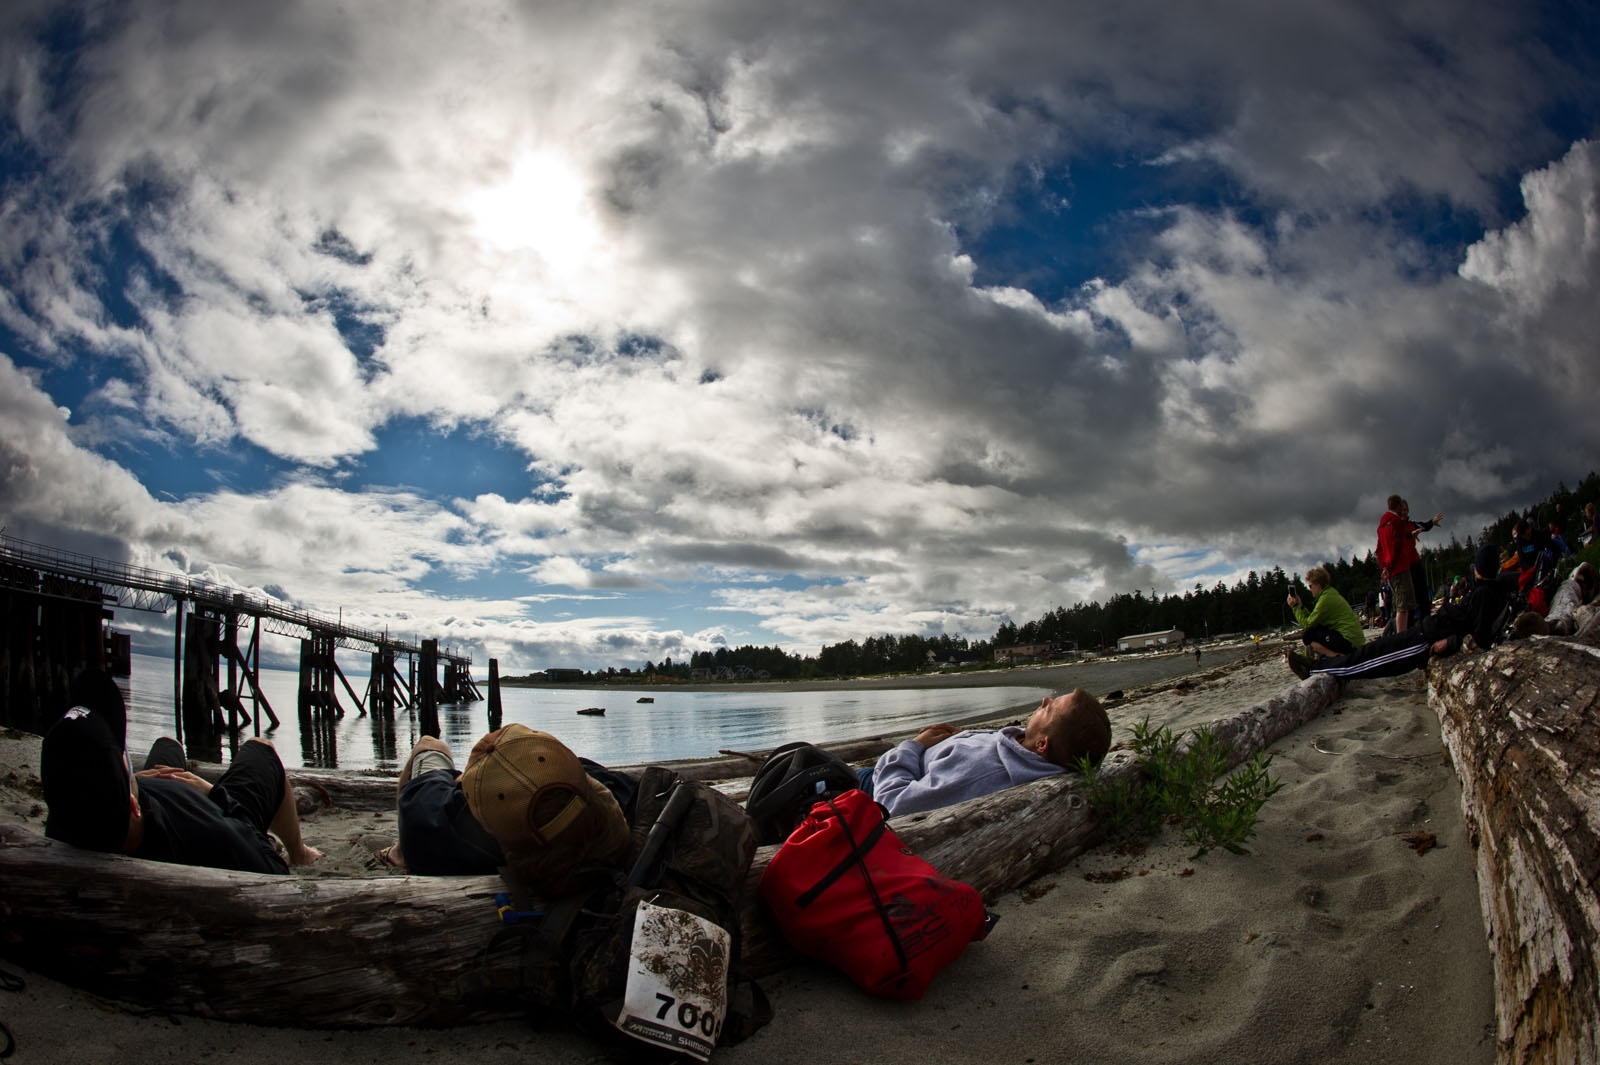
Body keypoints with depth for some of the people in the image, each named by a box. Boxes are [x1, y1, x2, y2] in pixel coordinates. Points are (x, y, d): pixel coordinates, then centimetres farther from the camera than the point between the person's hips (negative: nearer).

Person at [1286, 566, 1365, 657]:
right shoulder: (1331, 593, 14)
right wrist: (1300, 606, 12)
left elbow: (1307, 624, -12)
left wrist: (1295, 607, -4)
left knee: (1307, 636, -6)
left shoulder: (1326, 598, -16)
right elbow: (1313, 620, 14)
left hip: (1350, 641, -10)